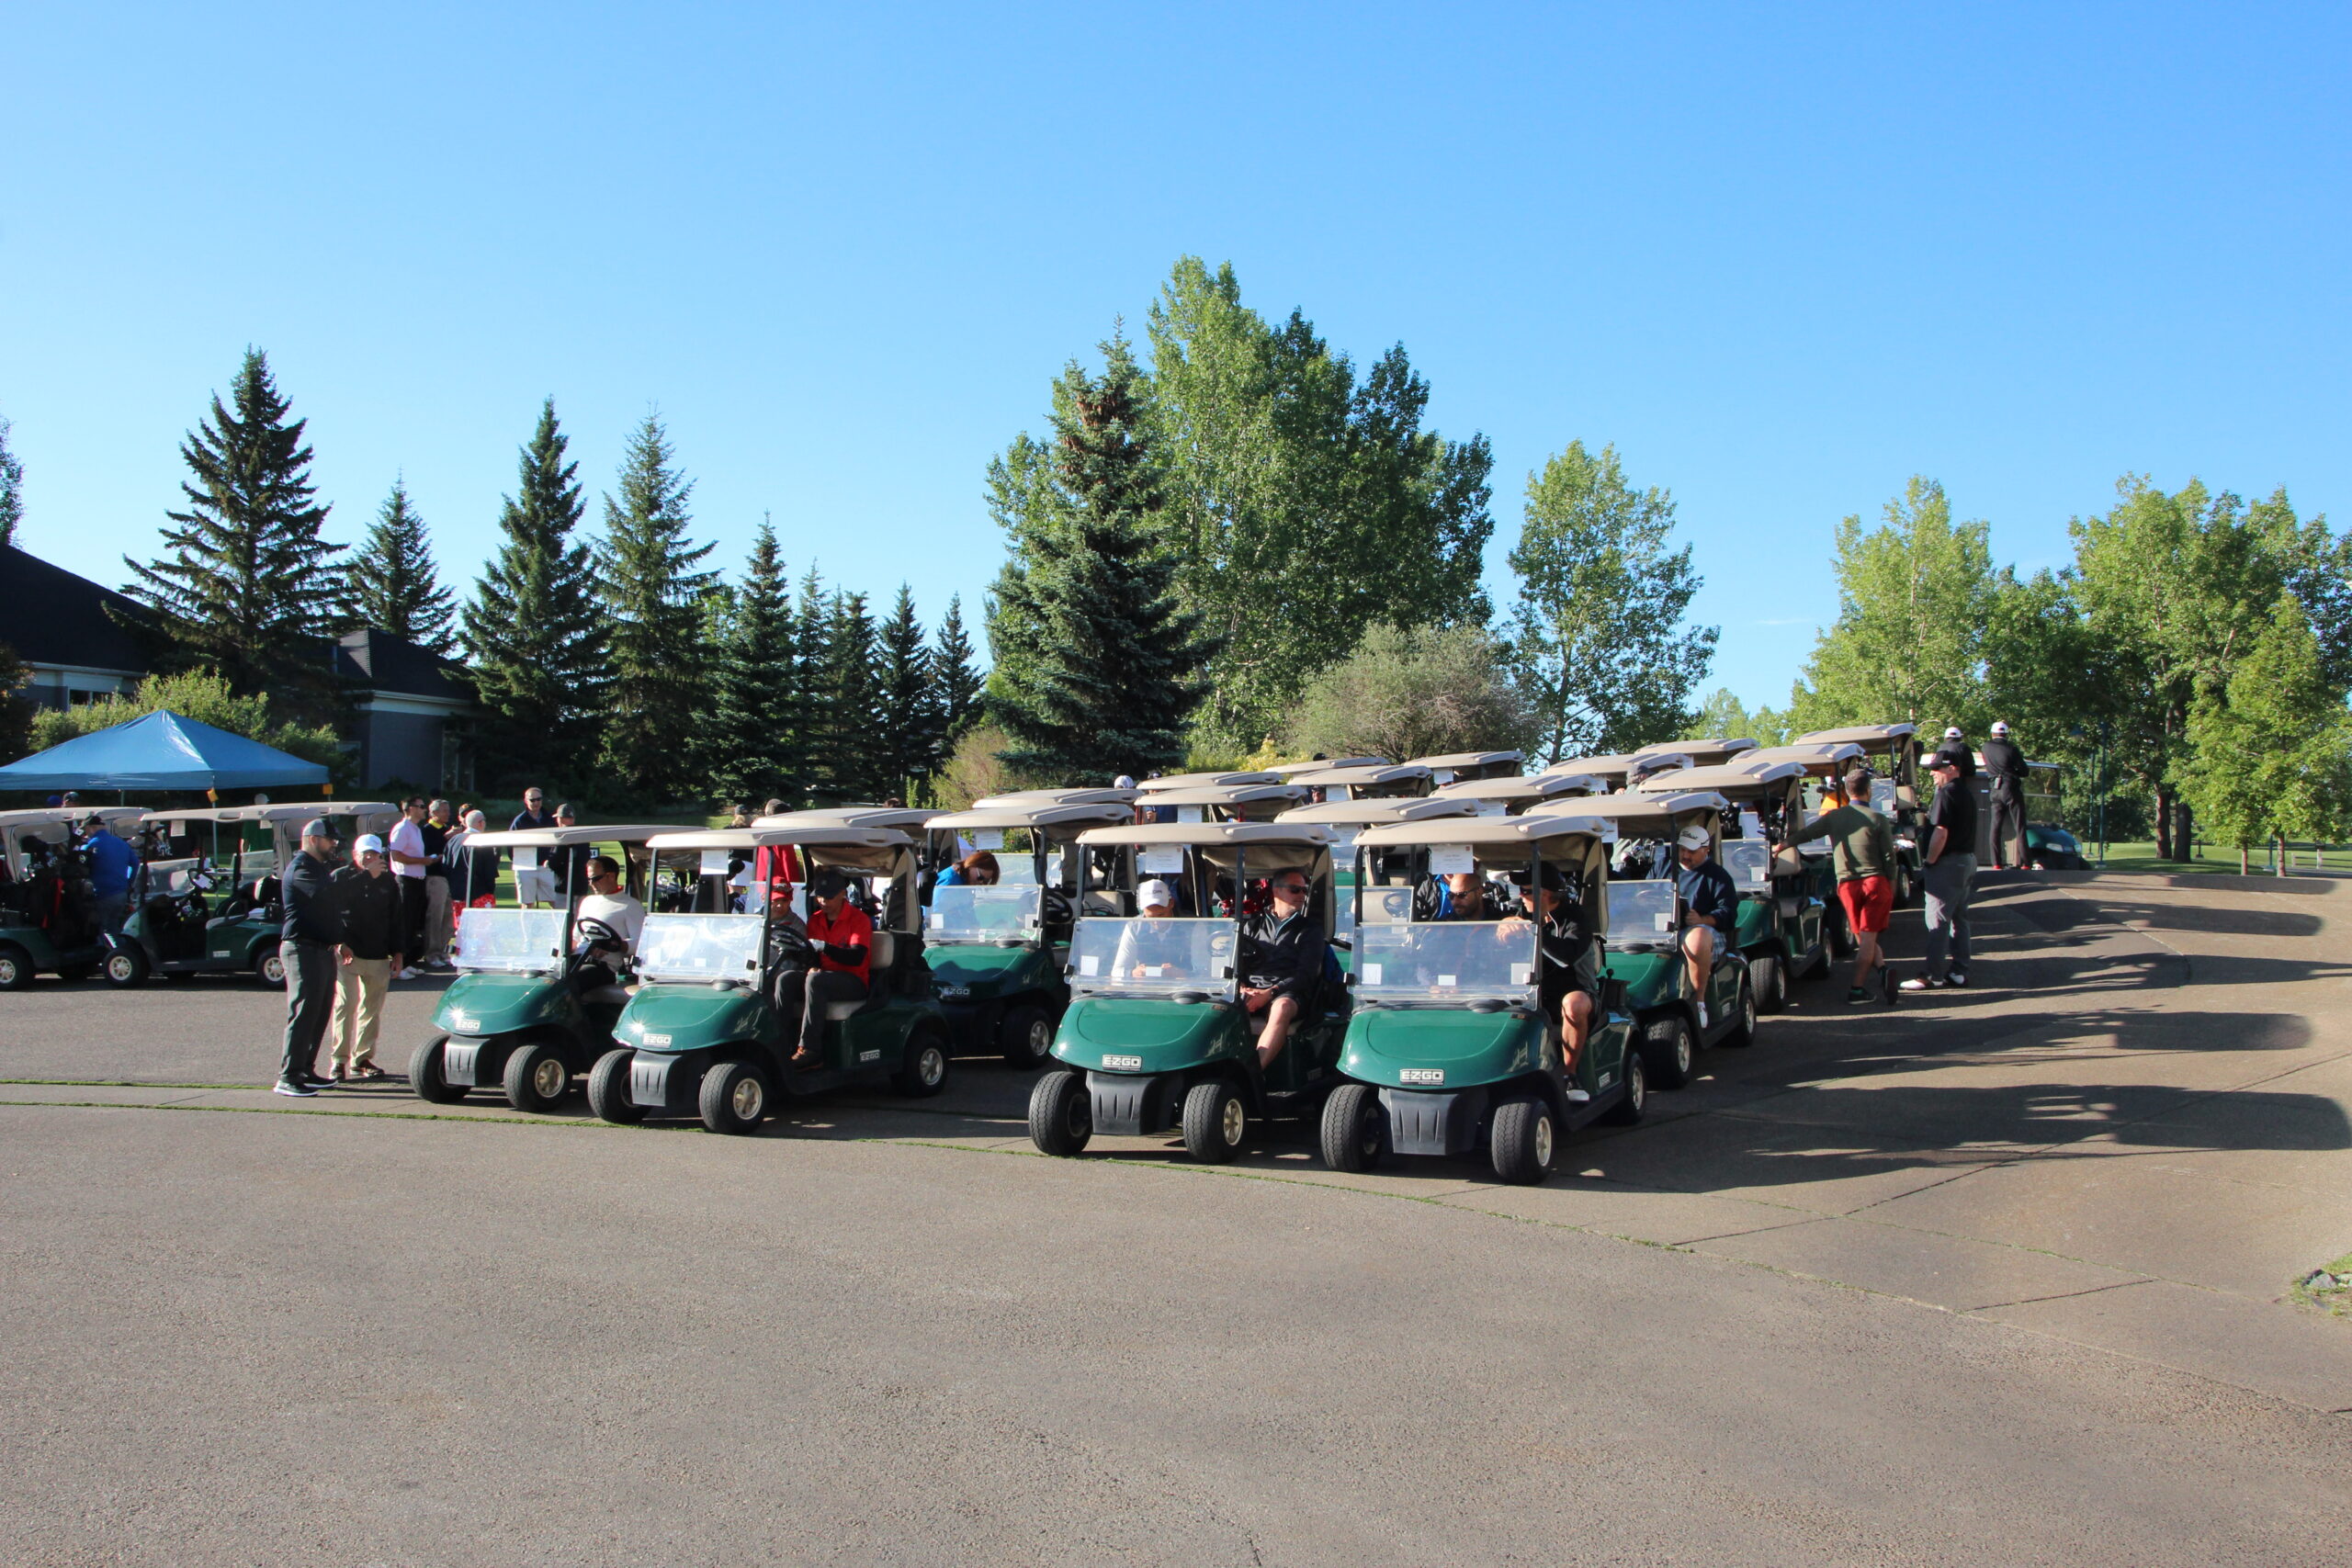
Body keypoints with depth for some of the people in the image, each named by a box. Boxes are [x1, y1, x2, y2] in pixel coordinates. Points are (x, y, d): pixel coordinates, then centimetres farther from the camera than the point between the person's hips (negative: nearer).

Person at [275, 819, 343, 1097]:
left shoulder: (318, 866, 22)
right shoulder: (300, 868, -11)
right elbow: (324, 891, -30)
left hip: (322, 949, 10)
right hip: (303, 949, -10)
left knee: (320, 1012, 11)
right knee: (303, 1013, -11)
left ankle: (306, 1070, 17)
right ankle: (288, 1077, -9)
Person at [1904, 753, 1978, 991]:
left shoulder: (1946, 794, -16)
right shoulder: (1966, 792, 15)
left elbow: (1940, 832, -23)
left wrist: (1930, 860, -15)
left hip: (1947, 863, -10)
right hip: (1967, 859, 10)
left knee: (1937, 921, -7)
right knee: (1959, 918, 13)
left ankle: (1935, 976, -7)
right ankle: (1959, 971, 16)